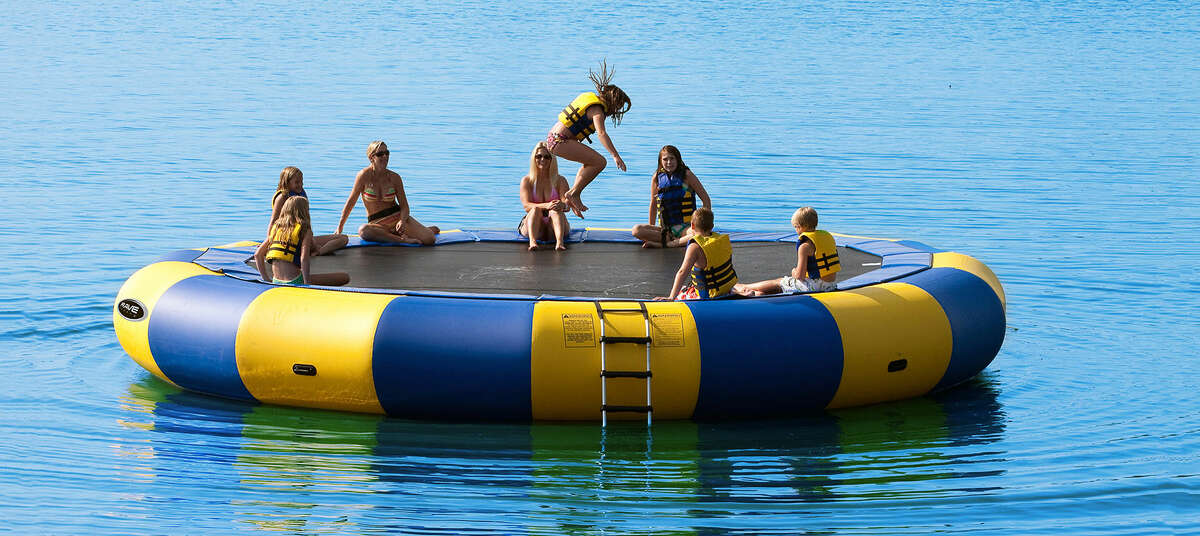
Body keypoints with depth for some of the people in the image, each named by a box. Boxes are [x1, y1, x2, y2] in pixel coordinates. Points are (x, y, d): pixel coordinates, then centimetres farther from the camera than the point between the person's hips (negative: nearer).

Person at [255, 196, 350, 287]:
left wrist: (266, 279, 16)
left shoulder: (276, 227, 14)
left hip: (276, 283, 6)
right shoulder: (305, 230, -2)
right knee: (345, 278, -5)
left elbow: (258, 254, 13)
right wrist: (307, 284, -16)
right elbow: (304, 259, -14)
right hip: (294, 282, -6)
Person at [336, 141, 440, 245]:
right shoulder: (365, 175, -10)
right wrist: (340, 227, -1)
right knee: (363, 231, -39)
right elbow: (351, 201, -3)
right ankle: (403, 239, -24)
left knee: (429, 239, -22)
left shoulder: (394, 178, -2)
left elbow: (404, 206, 1)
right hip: (377, 224, -1)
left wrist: (402, 221, -21)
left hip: (397, 216, 1)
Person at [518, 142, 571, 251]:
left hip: (553, 229, 0)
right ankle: (532, 241, -56)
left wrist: (562, 205, -35)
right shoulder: (527, 180, 5)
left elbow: (567, 205, -8)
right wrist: (546, 206, -31)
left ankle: (559, 242, -57)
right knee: (536, 209, -28)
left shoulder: (560, 181, 5)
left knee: (556, 210, -29)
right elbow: (527, 206, -10)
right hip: (532, 228, 0)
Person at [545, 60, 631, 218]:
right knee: (600, 162, -14)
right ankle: (573, 193, -10)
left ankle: (572, 197, 17)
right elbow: (601, 133, -29)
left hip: (553, 136, 11)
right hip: (560, 141, -11)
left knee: (591, 162, 21)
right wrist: (615, 156, -36)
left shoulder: (590, 97, 17)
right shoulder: (597, 110, -13)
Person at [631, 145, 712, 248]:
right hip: (665, 228, 3)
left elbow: (706, 199, 2)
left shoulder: (686, 175, -1)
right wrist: (650, 232, 15)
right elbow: (653, 204, 16)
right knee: (637, 230, -23)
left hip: (685, 227, -3)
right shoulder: (657, 177, 5)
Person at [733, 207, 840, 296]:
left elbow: (799, 276, -19)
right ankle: (758, 293, 24)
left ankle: (744, 288, 26)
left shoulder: (805, 246, -16)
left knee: (778, 283, 12)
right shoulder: (828, 236, 9)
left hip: (814, 286, -7)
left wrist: (794, 273, 7)